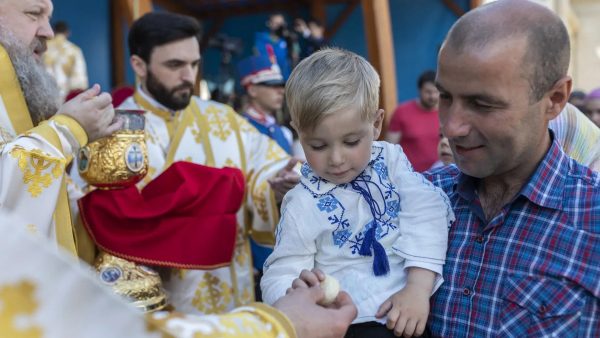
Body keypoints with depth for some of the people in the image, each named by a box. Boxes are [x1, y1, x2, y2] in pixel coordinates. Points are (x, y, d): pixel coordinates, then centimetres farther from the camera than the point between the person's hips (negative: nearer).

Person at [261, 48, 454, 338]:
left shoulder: (390, 159, 5)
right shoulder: (302, 205, -4)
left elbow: (426, 212, -6)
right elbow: (278, 278, -5)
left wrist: (419, 287, -19)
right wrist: (298, 294, -28)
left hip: (415, 314, 3)